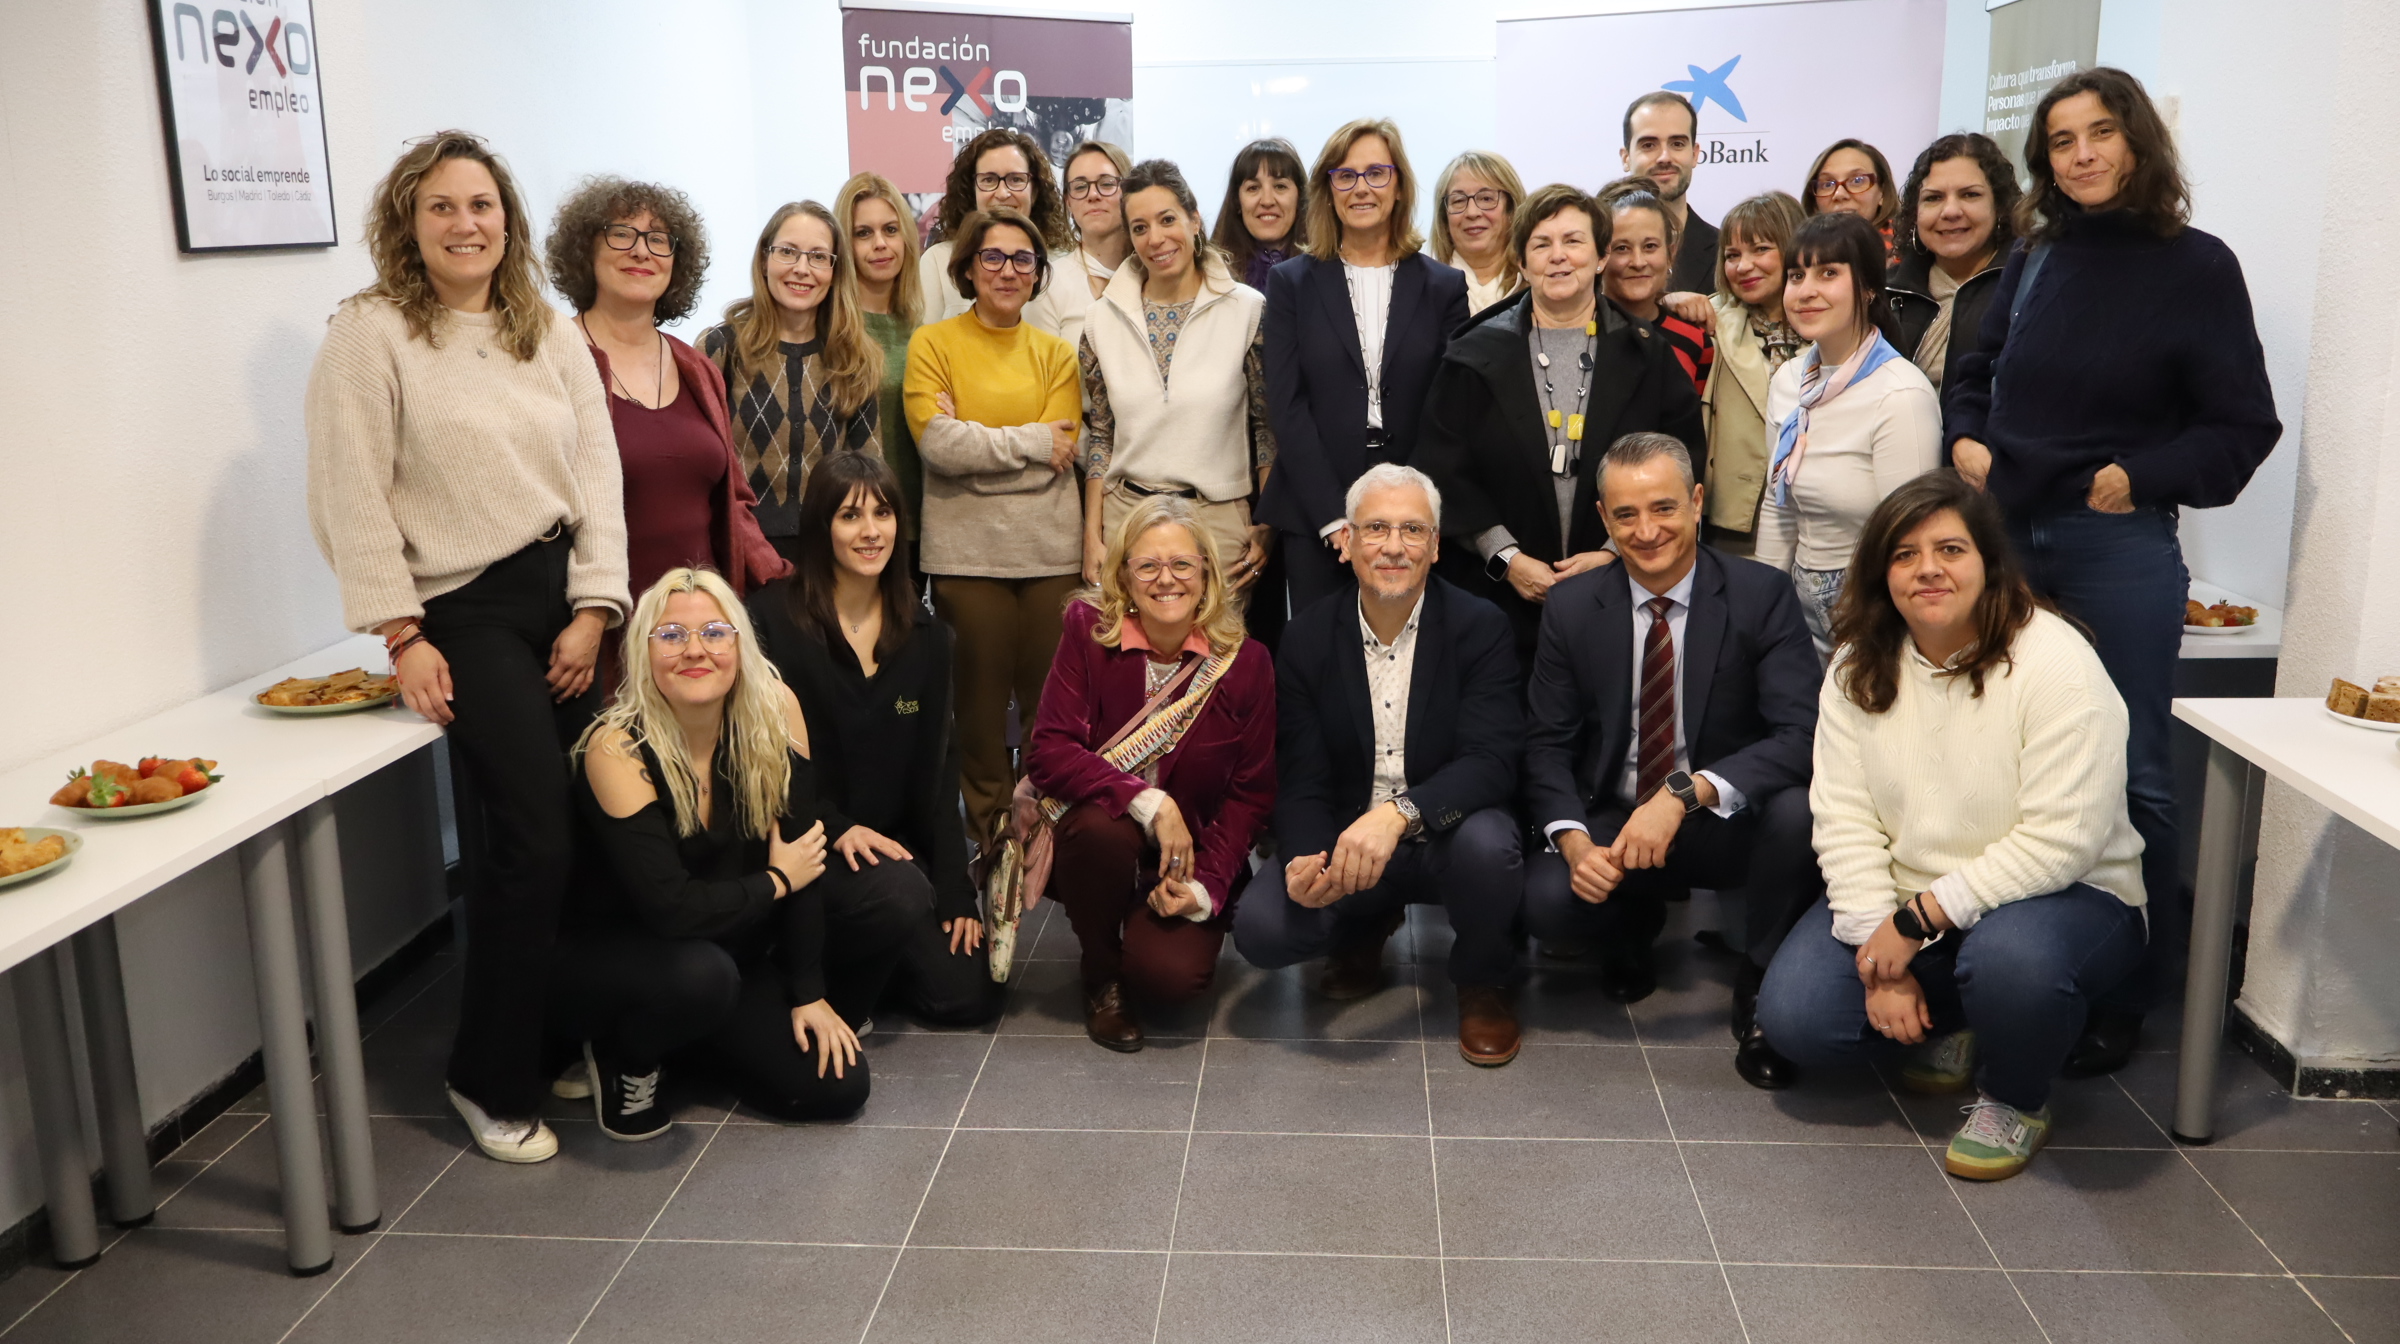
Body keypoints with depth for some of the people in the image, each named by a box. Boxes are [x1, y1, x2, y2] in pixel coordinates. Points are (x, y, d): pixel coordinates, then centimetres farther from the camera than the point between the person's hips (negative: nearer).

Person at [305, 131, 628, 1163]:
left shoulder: (554, 333, 12)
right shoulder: (370, 334, -3)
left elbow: (598, 473, 8)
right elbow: (353, 498, -7)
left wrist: (593, 611, -1)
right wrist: (403, 638, -10)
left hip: (570, 596, 5)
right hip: (468, 611, -5)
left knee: (592, 822, 1)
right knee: (536, 838, -12)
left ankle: (564, 1035, 20)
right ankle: (491, 1079, 6)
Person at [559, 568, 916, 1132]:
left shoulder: (775, 711, -13)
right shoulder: (616, 749, -25)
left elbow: (800, 849, -11)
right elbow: (669, 907, -29)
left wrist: (808, 995, -12)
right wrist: (777, 881, -15)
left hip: (734, 932, 5)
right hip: (613, 953, -4)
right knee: (699, 974, -37)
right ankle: (626, 1060, -2)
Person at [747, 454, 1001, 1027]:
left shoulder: (926, 636, 7)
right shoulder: (772, 616, -8)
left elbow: (940, 767, 4)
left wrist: (956, 892, -2)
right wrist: (835, 827, -23)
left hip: (898, 839, 5)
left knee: (969, 997, -5)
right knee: (901, 890, -33)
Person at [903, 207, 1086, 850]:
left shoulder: (1055, 353, 11)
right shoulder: (932, 343, 4)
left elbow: (1063, 453, -2)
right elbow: (937, 442, -11)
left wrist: (974, 440, -8)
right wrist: (1030, 441, -8)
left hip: (1050, 548, 2)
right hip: (966, 549, -2)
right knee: (982, 694, 4)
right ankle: (987, 831, 17)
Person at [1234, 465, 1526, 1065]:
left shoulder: (1480, 628, -10)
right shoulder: (1309, 639, -3)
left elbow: (1491, 761, -22)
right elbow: (1303, 783, -6)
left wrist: (1399, 813, -41)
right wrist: (1304, 861, -29)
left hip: (1445, 840, -1)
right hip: (1344, 842, 2)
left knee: (1487, 842, -36)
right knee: (1260, 927, -23)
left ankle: (1481, 983, -1)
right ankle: (1365, 931, 15)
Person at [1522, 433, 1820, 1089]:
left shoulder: (1762, 596, -10)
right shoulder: (1572, 606, -2)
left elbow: (1802, 734, -22)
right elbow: (1547, 743, -1)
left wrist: (1687, 791, -35)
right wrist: (1575, 841, -20)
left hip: (1729, 825, -2)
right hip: (1612, 823, 2)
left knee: (1797, 810, -34)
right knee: (1547, 900, -28)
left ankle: (1762, 987, -6)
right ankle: (1636, 923, 13)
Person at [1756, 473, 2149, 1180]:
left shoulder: (2056, 666, -19)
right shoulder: (1860, 669, -2)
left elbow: (2061, 842, -23)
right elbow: (1844, 818, -7)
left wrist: (1921, 917, -23)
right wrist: (1880, 948, -17)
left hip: (2063, 894, -4)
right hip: (1899, 901, 5)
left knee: (2010, 956, -39)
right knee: (1792, 1017, -14)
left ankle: (2016, 1100, -4)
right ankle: (1944, 1027, 18)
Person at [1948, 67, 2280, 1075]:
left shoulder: (2195, 265, -3)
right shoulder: (2035, 257, 9)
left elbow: (2242, 425, -3)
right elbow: (1978, 374, 20)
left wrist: (2141, 476, -14)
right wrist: (1966, 437, 1)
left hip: (2119, 546, -4)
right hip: (2006, 531, 4)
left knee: (2127, 772, 1)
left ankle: (2119, 999, 11)